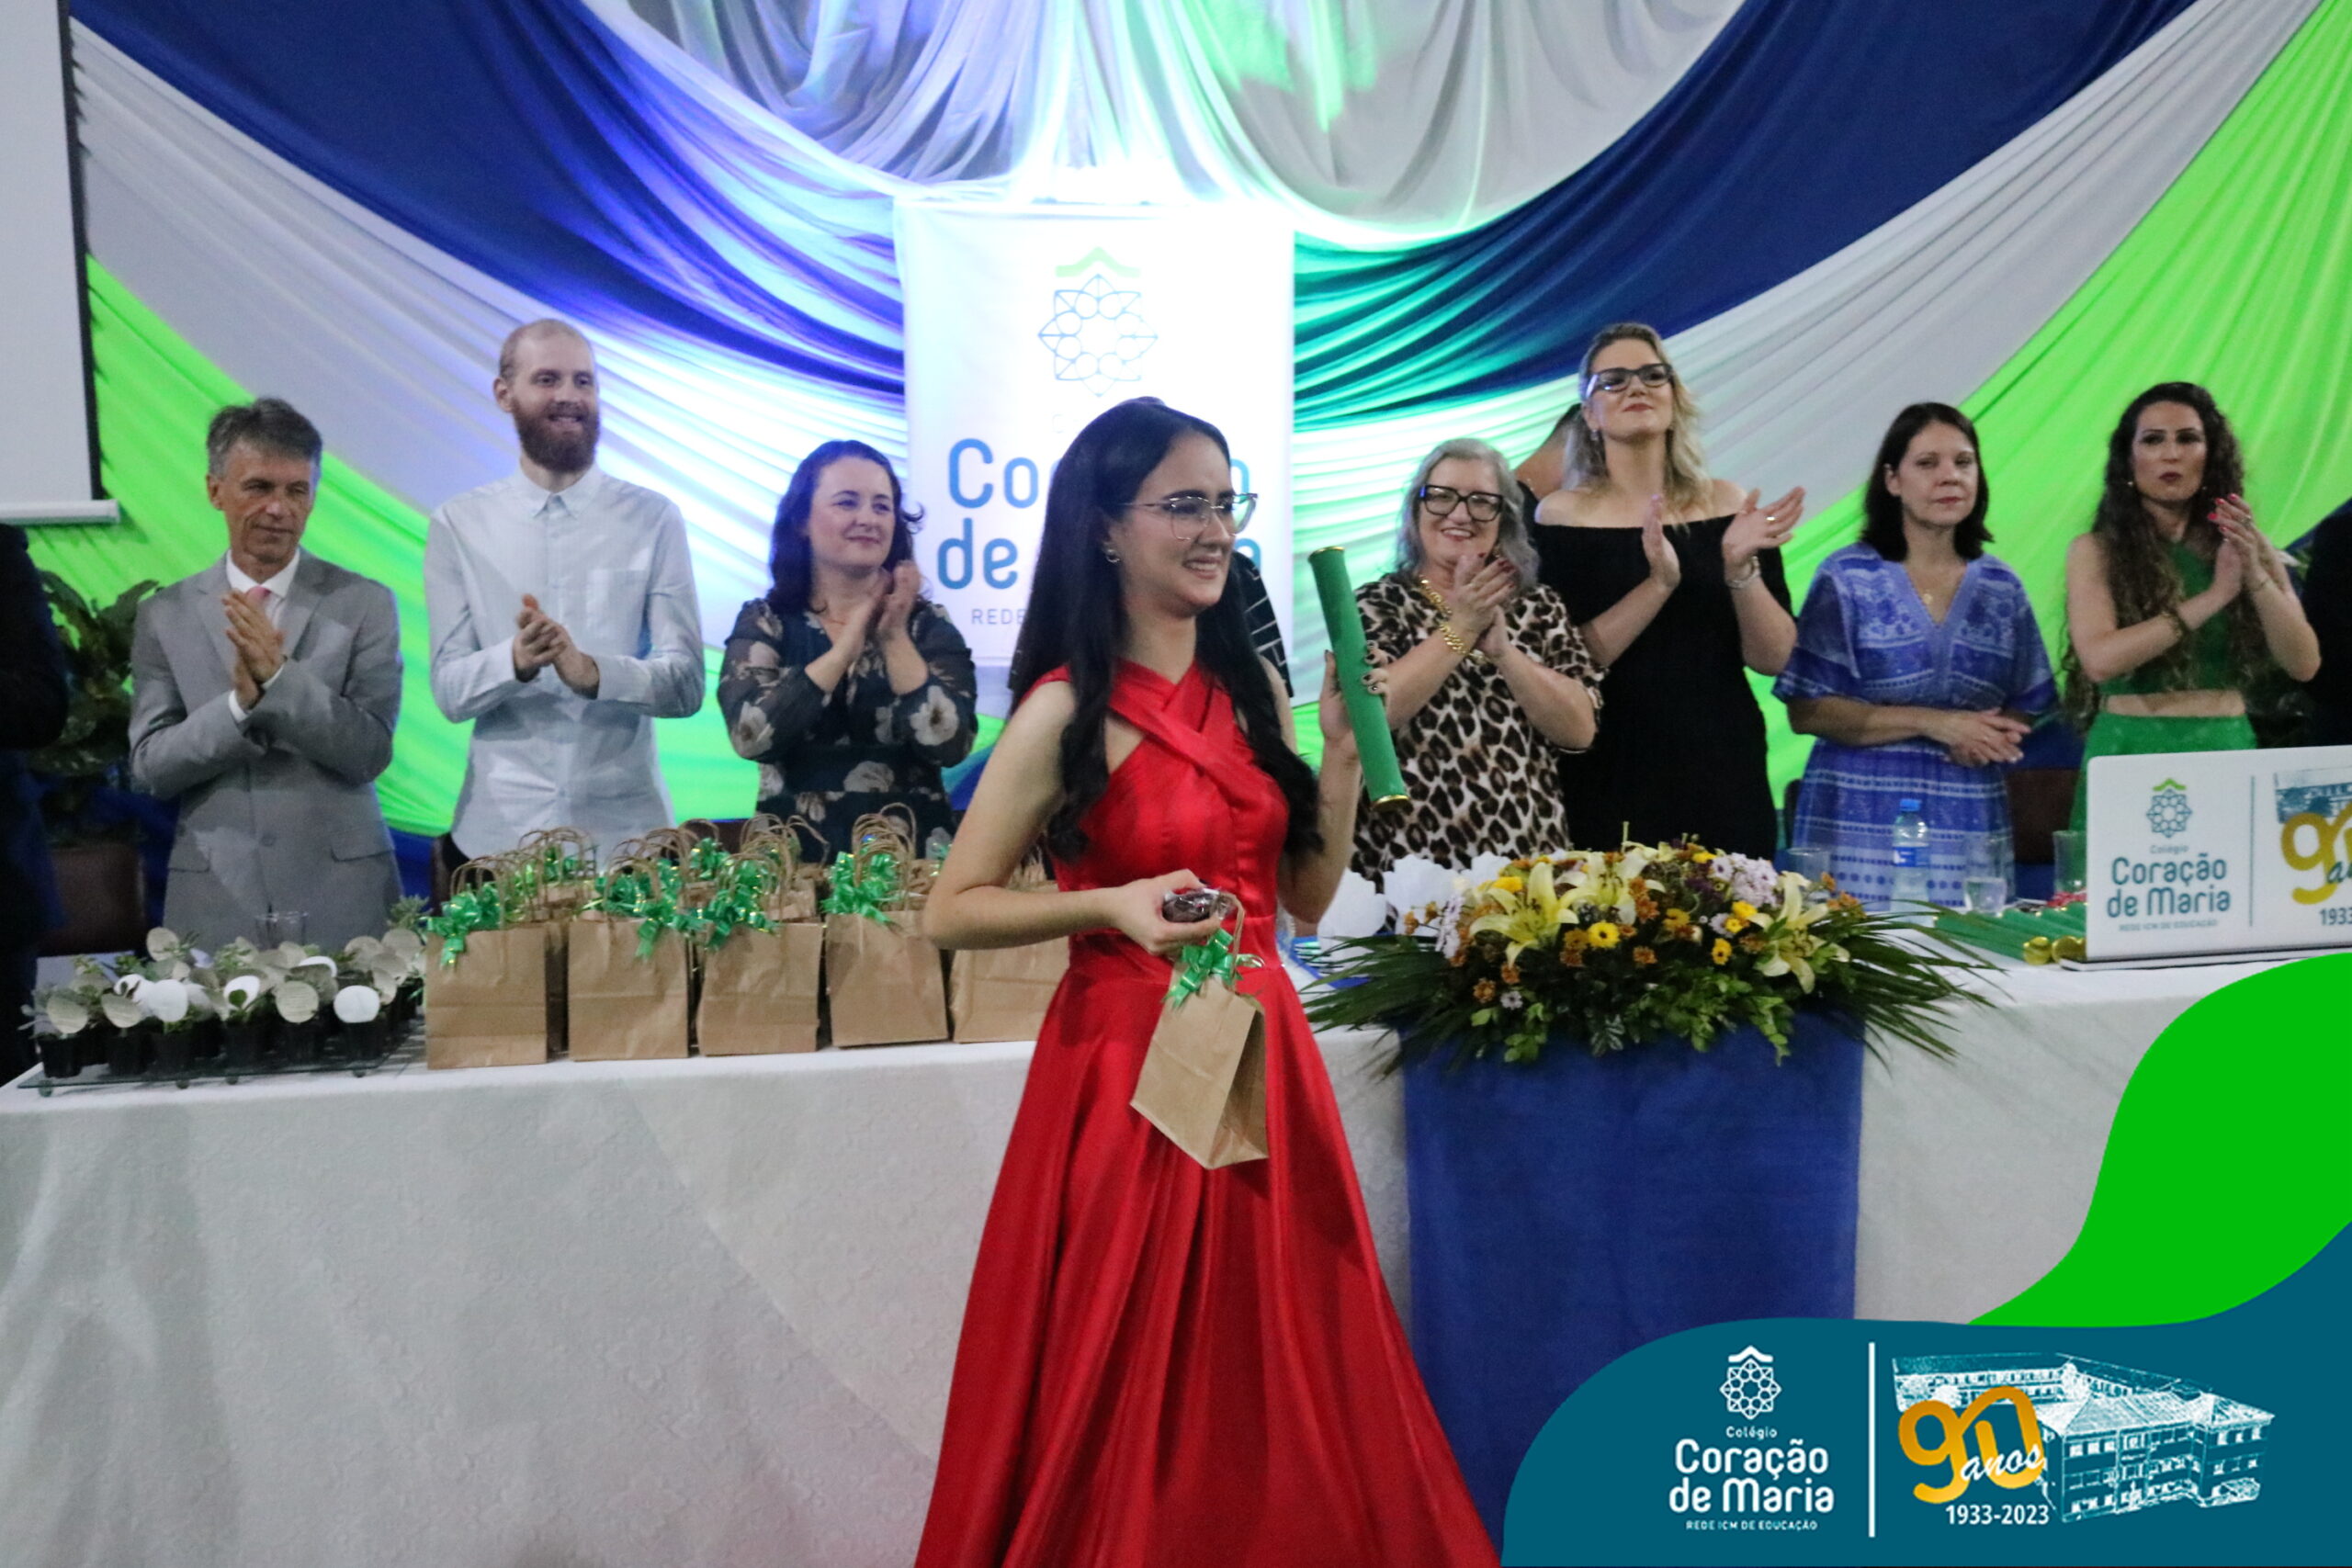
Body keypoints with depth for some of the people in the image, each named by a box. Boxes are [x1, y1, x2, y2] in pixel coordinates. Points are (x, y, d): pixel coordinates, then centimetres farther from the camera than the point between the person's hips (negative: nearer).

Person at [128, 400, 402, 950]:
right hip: (215, 900, 1)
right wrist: (239, 703, -15)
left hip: (341, 896, -1)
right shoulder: (164, 617, 6)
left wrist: (279, 676, -19)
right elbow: (149, 768, 1)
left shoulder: (364, 604, 1)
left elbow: (370, 751, -6)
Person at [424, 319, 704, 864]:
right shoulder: (458, 524, 4)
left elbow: (686, 684, -3)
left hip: (625, 827, 0)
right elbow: (449, 692, -1)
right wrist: (515, 660, -22)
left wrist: (591, 671, -23)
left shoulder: (653, 518, 1)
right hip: (499, 833, 0)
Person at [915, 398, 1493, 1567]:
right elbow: (951, 912, -8)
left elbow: (1305, 897, 11)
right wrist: (1113, 904, -21)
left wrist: (1345, 757, -1)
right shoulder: (1066, 713, -10)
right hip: (1132, 1063, -5)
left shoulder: (1254, 690, 7)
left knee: (1277, 1379, 13)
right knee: (1129, 1396, 4)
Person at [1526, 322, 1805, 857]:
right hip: (1611, 783, -2)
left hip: (1721, 775, 2)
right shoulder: (1562, 514, -2)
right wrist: (1659, 583, -21)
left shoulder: (1728, 507, 4)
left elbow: (1774, 658, -1)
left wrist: (1742, 568, -16)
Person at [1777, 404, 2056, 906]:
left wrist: (1991, 736, -7)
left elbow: (2027, 708, 16)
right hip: (1862, 814, -3)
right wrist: (1931, 722, -14)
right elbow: (1806, 711, -7)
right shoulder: (1848, 577, 0)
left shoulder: (2000, 587, 11)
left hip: (1970, 821, 3)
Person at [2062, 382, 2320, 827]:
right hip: (2130, 752, -3)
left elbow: (2304, 665, -1)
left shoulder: (2244, 546, 7)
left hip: (2229, 752, 3)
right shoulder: (2096, 552, -2)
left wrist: (2257, 577, -14)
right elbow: (2100, 659, -18)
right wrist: (2213, 596, -18)